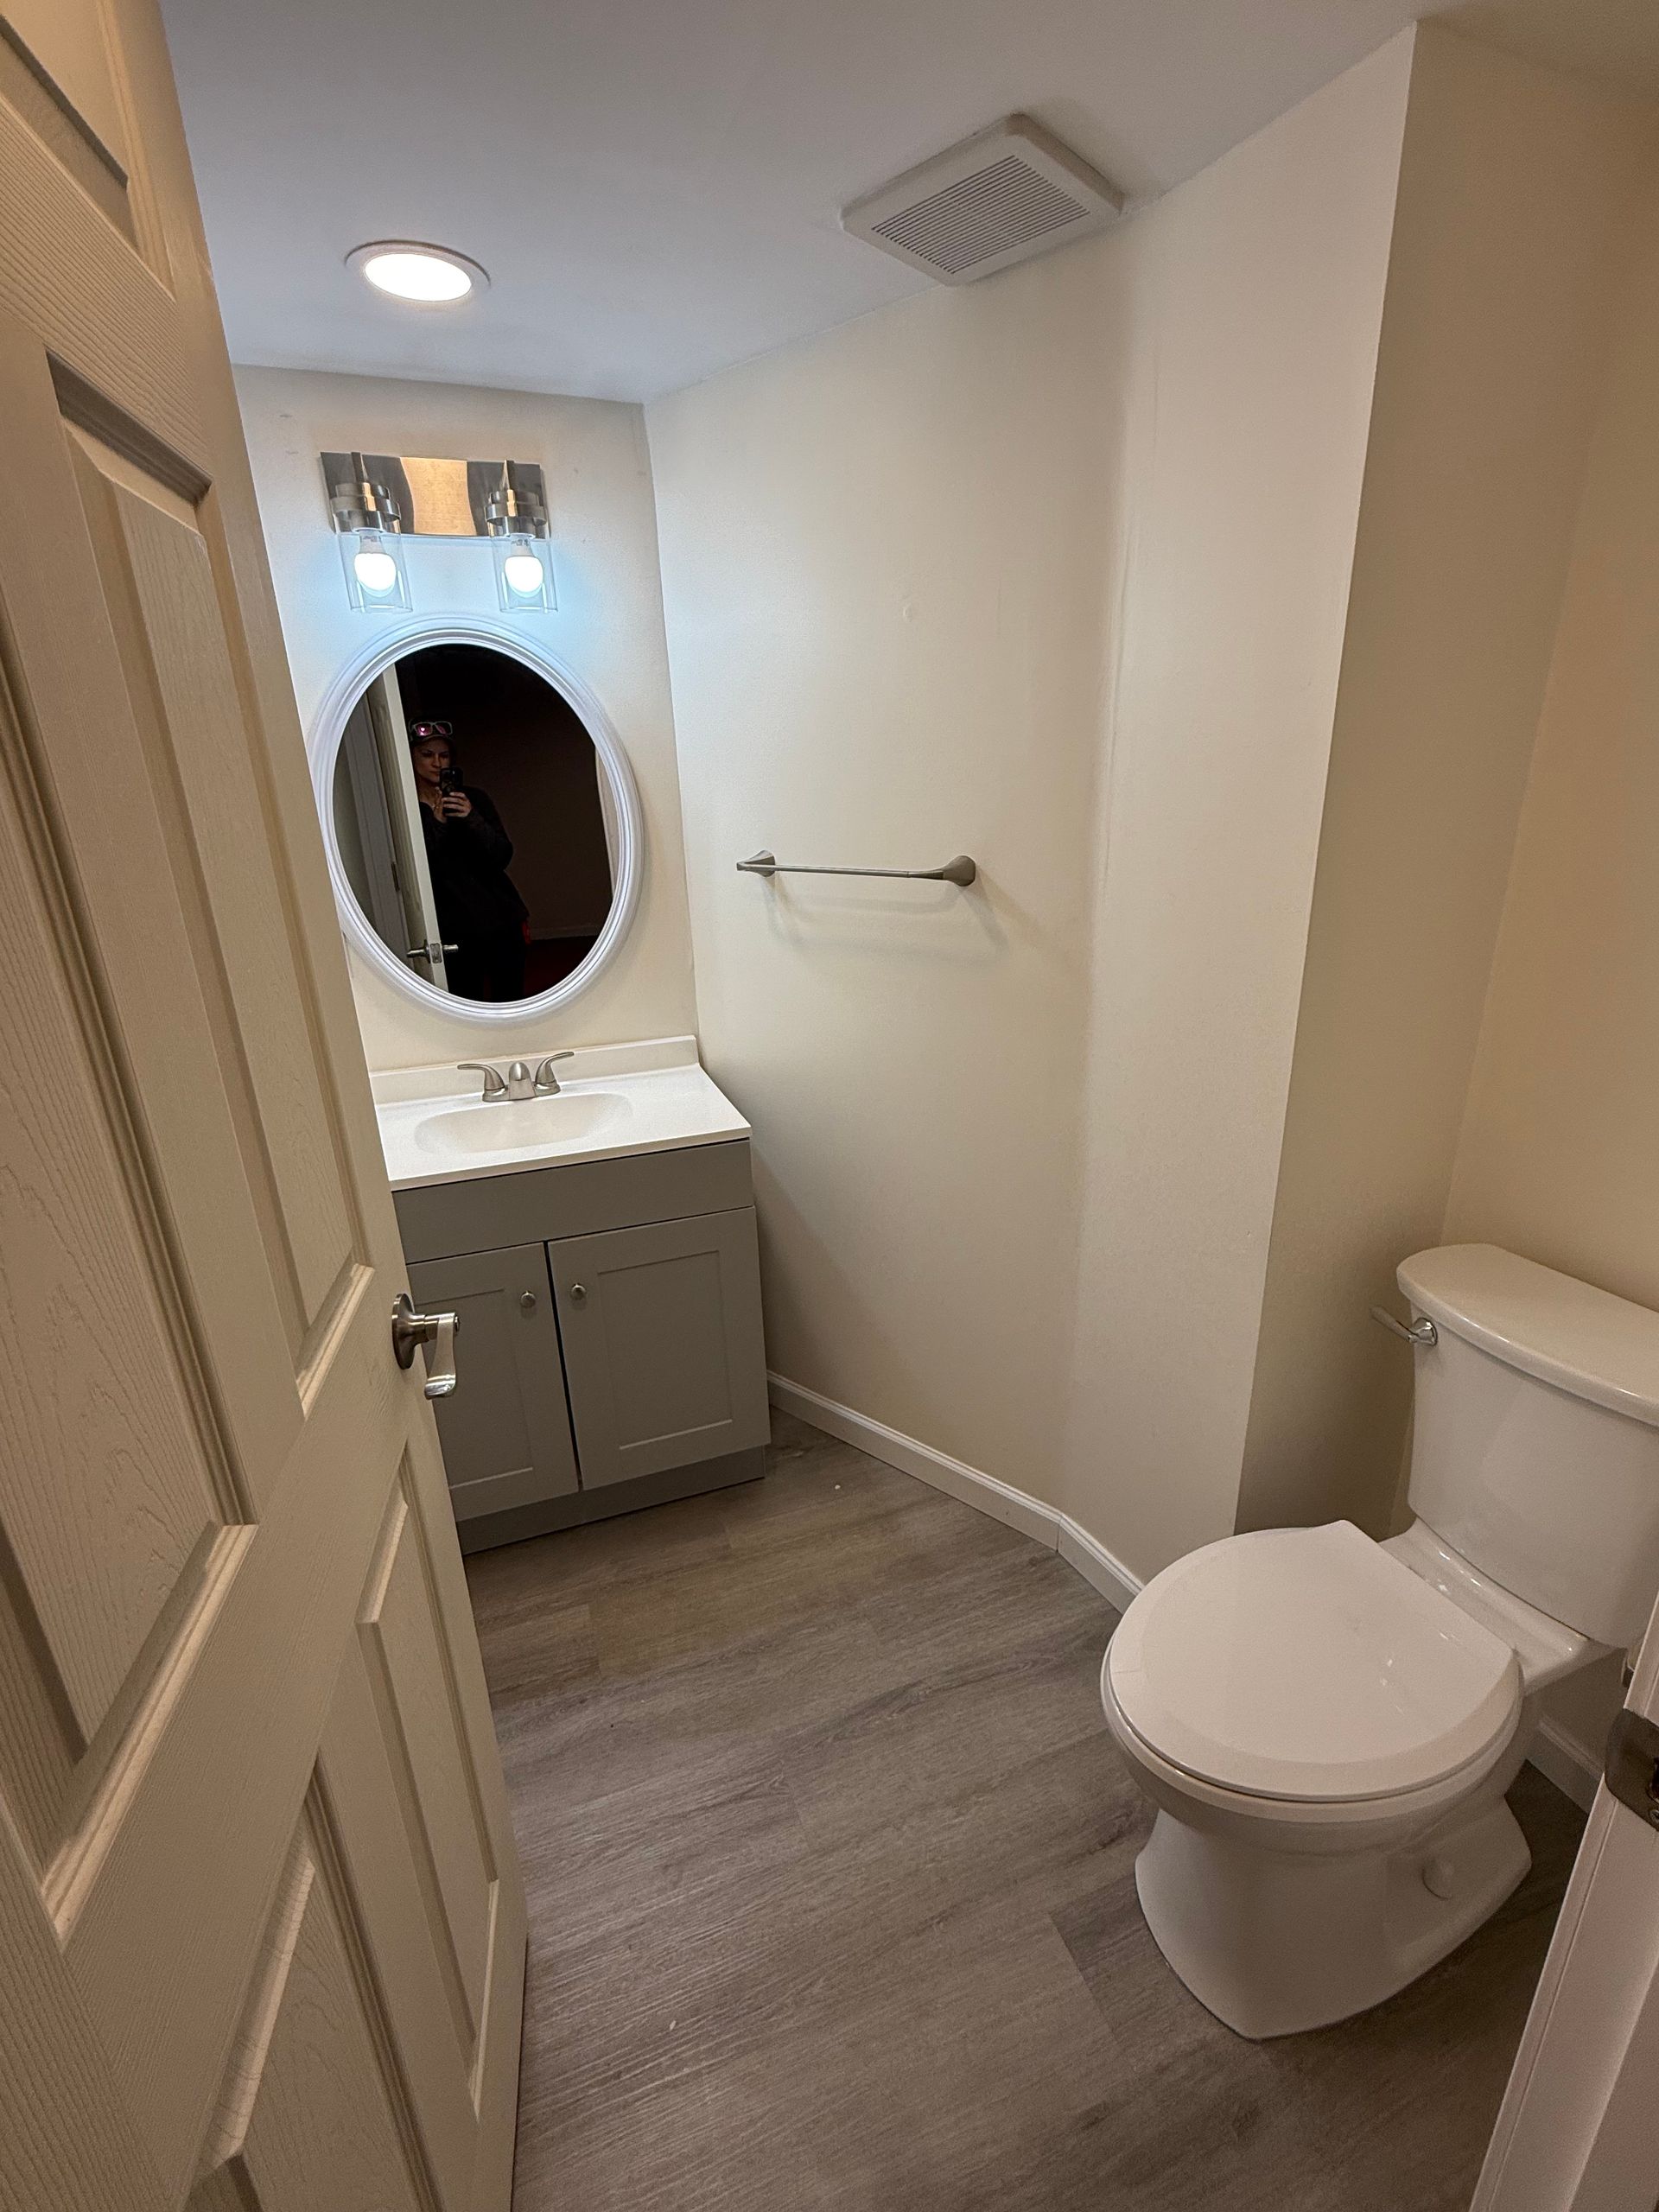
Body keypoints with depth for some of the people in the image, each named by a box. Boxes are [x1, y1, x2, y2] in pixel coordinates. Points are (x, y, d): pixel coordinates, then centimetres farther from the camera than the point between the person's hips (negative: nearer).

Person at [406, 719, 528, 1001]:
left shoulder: (474, 798, 8)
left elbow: (502, 857, -1)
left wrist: (472, 818, -17)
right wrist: (436, 824, -21)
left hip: (500, 917, 2)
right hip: (455, 929, -2)